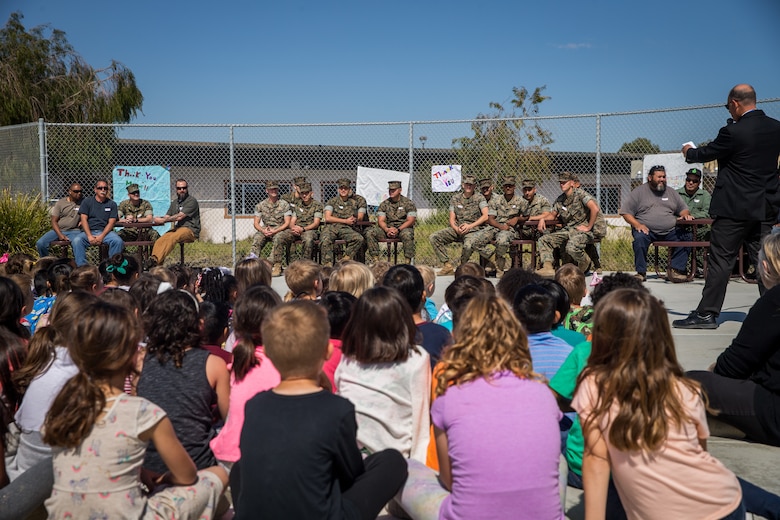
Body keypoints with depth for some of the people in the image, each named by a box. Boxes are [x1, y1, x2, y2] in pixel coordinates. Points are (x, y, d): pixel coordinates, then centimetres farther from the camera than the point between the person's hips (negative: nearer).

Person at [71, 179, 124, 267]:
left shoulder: (112, 204, 14)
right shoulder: (86, 201, 14)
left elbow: (111, 222, 4)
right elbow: (83, 219, 3)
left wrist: (102, 236, -13)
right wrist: (89, 236, -13)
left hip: (105, 231, 0)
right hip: (88, 231, 0)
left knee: (118, 241, -31)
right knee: (76, 241, -31)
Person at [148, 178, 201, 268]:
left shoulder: (192, 201, -3)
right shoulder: (174, 202, 23)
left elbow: (179, 217, -13)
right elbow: (167, 217, 17)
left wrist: (163, 220, -14)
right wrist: (159, 219, -6)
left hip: (190, 230, -7)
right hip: (176, 228, 7)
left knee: (171, 238, -35)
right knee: (160, 241, -22)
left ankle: (155, 260, -40)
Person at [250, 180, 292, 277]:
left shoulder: (284, 204, 2)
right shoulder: (260, 205, 10)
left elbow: (287, 223, -4)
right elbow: (256, 223, 7)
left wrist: (275, 231, -19)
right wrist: (263, 230, -15)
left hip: (280, 230, -3)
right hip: (265, 230, 3)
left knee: (278, 238, -37)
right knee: (257, 238, -29)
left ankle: (277, 266, -32)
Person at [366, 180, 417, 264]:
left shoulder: (408, 203, 1)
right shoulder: (384, 204, 11)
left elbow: (411, 221, -7)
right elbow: (381, 221, 3)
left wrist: (398, 230, -21)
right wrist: (387, 229, -20)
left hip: (403, 228, -3)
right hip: (388, 229, 3)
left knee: (407, 235, -39)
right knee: (370, 232, -19)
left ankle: (408, 261, -30)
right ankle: (375, 259, -19)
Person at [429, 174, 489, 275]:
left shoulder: (479, 198, 2)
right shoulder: (455, 198, 11)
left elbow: (485, 216, -8)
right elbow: (452, 219, 9)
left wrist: (469, 226, -16)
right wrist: (456, 228, -13)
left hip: (473, 230, -4)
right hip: (457, 229, 4)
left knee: (468, 245, -39)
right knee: (434, 237, -15)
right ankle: (448, 265, -10)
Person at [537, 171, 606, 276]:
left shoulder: (580, 193, -8)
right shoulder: (560, 199, 13)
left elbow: (595, 209, -19)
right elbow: (553, 214, 25)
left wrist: (588, 227, -17)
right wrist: (543, 218, 3)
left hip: (583, 230, -7)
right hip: (568, 230, 7)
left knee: (571, 247, -35)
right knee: (543, 240, -7)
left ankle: (585, 262, -1)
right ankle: (547, 267, -20)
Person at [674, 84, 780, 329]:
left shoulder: (733, 132, -15)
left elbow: (706, 154, -3)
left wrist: (689, 152, 18)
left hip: (734, 207, -6)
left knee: (721, 260, -2)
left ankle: (707, 313, 2)